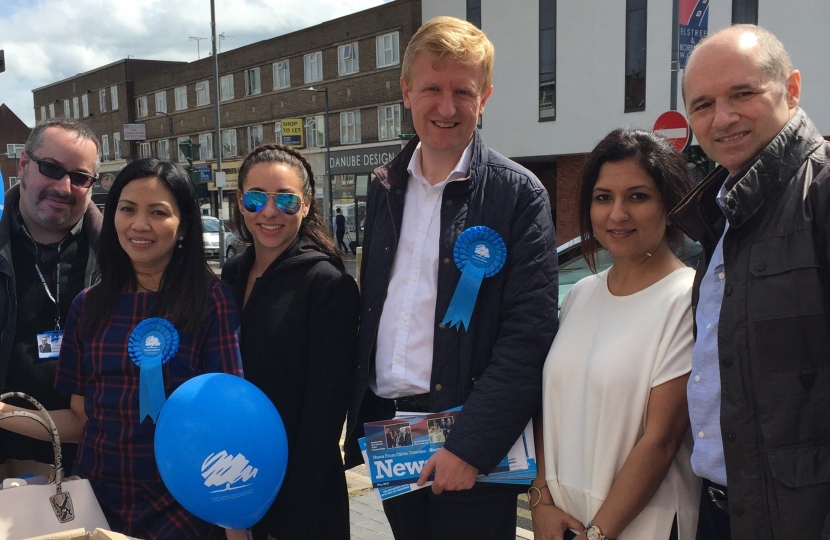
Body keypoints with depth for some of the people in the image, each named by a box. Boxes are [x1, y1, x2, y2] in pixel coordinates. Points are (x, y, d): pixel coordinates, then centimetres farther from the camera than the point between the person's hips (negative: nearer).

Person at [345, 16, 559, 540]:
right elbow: (370, 306, 12)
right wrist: (359, 420, 8)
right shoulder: (386, 187, 7)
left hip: (470, 441, -5)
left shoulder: (519, 194, -10)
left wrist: (469, 446, -19)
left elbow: (529, 334, -15)